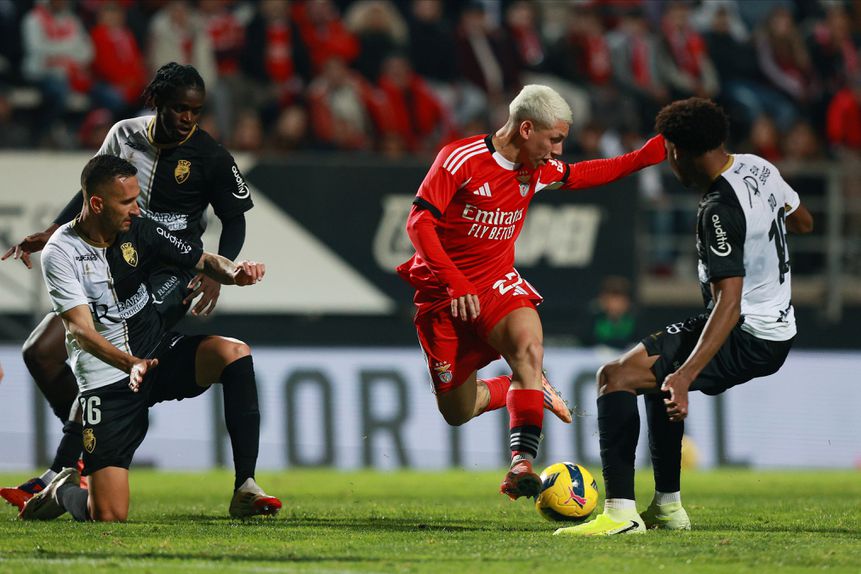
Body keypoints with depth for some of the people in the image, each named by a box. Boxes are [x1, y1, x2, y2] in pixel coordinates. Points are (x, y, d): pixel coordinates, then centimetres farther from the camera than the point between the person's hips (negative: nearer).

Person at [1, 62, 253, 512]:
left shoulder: (211, 157, -10)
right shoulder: (124, 135, 2)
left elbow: (234, 221, 0)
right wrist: (49, 235, 14)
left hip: (169, 278, -6)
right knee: (40, 352, -1)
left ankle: (58, 476, -15)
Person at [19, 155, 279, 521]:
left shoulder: (139, 231, 0)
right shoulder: (60, 253, -14)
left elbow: (203, 261, 7)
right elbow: (81, 330, -24)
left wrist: (234, 272, -18)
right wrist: (130, 363, -42)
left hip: (159, 356, 5)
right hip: (107, 380, -5)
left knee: (234, 353, -27)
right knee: (108, 516, -15)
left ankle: (244, 490, -21)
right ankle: (64, 491, 25)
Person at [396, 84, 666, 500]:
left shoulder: (539, 170, 2)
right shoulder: (460, 159, -18)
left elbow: (579, 175, 24)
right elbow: (419, 222, -22)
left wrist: (642, 157, 12)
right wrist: (455, 281, -33)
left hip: (498, 284, 3)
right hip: (443, 292, -3)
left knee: (528, 347, -31)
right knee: (456, 412, 2)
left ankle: (521, 467, -36)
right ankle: (526, 389, 34)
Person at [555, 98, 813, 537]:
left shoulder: (720, 210, -25)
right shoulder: (759, 167, 3)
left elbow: (729, 304, -32)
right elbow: (803, 223, 21)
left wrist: (686, 375, -39)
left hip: (747, 340, -10)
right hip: (779, 330, 10)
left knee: (616, 377, -15)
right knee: (657, 373, 31)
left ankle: (620, 511, -21)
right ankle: (668, 507, 32)